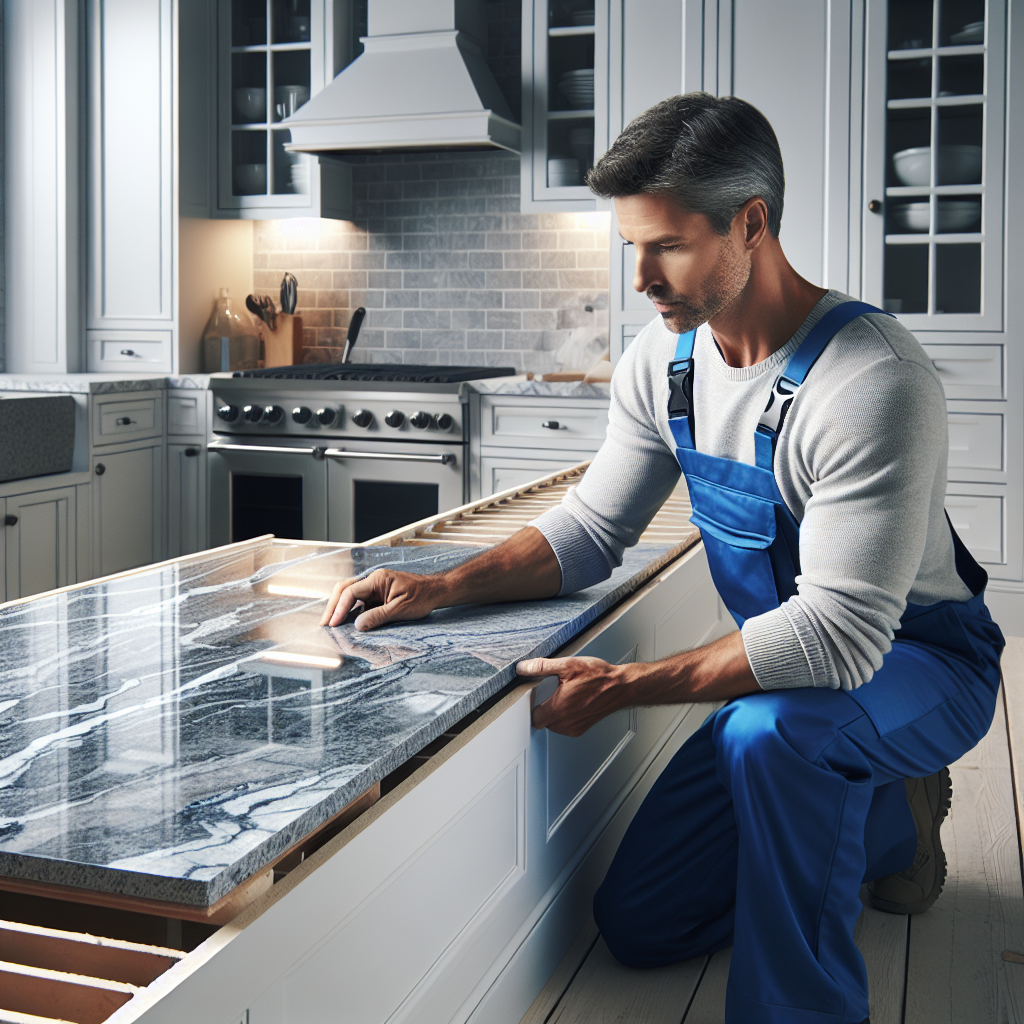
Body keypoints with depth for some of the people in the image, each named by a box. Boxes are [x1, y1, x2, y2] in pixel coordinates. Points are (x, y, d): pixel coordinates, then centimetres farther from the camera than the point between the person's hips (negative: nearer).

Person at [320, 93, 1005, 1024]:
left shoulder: (872, 382, -31)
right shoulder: (664, 359, -6)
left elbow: (841, 631, -34)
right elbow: (593, 528, 1)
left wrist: (622, 686, -35)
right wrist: (445, 587, -14)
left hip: (924, 664, -7)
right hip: (793, 664, 7)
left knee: (767, 732, -41)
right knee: (639, 924, 6)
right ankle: (886, 819, 23)